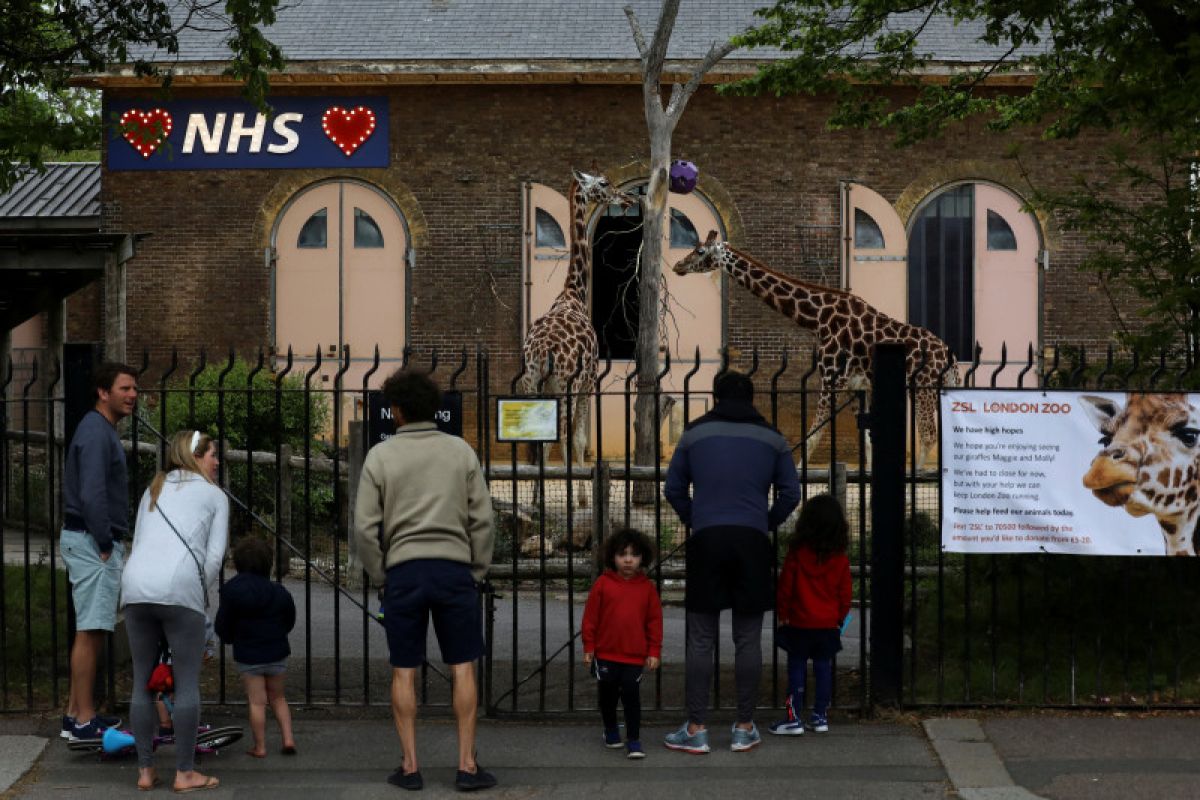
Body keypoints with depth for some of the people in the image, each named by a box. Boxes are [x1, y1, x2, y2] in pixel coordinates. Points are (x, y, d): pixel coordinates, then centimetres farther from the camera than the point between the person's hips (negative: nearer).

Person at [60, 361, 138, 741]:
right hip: (91, 542, -11)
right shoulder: (96, 433, -15)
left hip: (98, 543, 11)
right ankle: (83, 720, -5)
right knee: (90, 631, -8)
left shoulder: (104, 431, 17)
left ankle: (76, 713, 20)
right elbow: (91, 495, -23)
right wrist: (105, 545, -17)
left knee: (90, 631, 14)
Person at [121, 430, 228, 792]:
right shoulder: (214, 495, 13)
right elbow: (215, 554, 5)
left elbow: (138, 542, 21)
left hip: (136, 585, 5)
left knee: (143, 682, 11)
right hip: (179, 588, -5)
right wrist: (201, 595, 14)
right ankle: (185, 773, 1)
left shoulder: (153, 491, 26)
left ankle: (145, 771, 12)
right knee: (187, 683, 1)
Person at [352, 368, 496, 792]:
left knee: (404, 672, 7)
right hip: (454, 570, 1)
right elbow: (481, 518, 1)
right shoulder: (461, 451, 3)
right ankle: (467, 764, 4)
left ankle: (410, 765, 8)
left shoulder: (380, 456, -1)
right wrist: (476, 570, 9)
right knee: (463, 669, 6)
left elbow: (366, 526, -3)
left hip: (403, 571, 0)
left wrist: (380, 576, 7)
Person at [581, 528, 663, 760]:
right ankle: (610, 731, 33)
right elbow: (590, 616, 0)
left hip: (635, 655, -1)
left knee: (631, 695, -5)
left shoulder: (647, 587, 0)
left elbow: (654, 620, 3)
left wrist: (654, 652, 1)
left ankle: (634, 739, 3)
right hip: (606, 654, 1)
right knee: (607, 694, 12)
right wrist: (589, 647, 0)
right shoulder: (603, 584, -4)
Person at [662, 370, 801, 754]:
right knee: (747, 639, 6)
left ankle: (696, 730, 1)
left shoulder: (695, 433, 9)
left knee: (700, 639, 2)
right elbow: (790, 494, 9)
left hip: (706, 541, 0)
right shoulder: (772, 438, 10)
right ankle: (745, 728, 9)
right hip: (752, 543, 1)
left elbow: (673, 488, 10)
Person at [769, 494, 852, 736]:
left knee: (796, 669, 2)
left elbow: (785, 586, -5)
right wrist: (840, 617, 18)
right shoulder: (841, 558, -2)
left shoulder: (797, 553, -10)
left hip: (800, 623, -3)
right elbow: (846, 592, 4)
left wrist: (782, 614, 7)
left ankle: (794, 718, 1)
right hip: (828, 624, 3)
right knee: (823, 668, 10)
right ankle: (820, 716, 14)